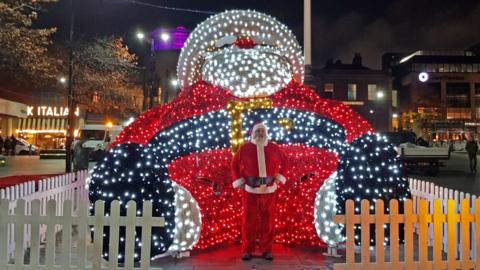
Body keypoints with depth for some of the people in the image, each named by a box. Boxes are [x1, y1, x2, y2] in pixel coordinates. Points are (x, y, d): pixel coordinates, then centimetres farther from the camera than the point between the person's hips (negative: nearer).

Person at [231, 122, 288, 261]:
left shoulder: (274, 148, 2)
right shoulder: (244, 148, -3)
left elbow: (284, 163, 13)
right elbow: (234, 164, 5)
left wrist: (278, 178, 3)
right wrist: (239, 182, -1)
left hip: (269, 190, 2)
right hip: (250, 190, -1)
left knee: (268, 220, 7)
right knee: (249, 220, 5)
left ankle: (267, 250, 20)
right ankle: (247, 250, 18)